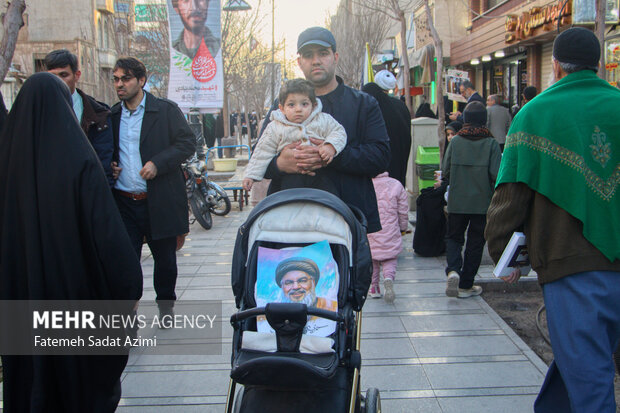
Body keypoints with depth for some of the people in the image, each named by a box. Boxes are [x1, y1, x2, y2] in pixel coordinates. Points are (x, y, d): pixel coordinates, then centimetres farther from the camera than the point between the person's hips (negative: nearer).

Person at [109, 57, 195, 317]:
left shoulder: (166, 110, 0)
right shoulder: (112, 115, 12)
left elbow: (188, 142, -6)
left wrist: (158, 163, -17)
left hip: (159, 202, -2)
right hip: (123, 203, 2)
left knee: (165, 259, 12)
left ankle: (166, 305, 33)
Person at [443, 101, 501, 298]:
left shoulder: (455, 141, -4)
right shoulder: (491, 143, -8)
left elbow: (445, 172, -2)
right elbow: (496, 175, -11)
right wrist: (493, 193, 8)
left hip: (457, 201, 1)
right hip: (482, 202, -1)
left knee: (454, 237, 16)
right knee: (475, 242, 10)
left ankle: (453, 270, -10)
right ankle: (466, 285, 14)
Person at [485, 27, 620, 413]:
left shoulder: (536, 112, -4)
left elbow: (512, 192, -5)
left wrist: (503, 253, 4)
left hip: (570, 261, -4)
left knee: (587, 373, -1)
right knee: (577, 355, 20)